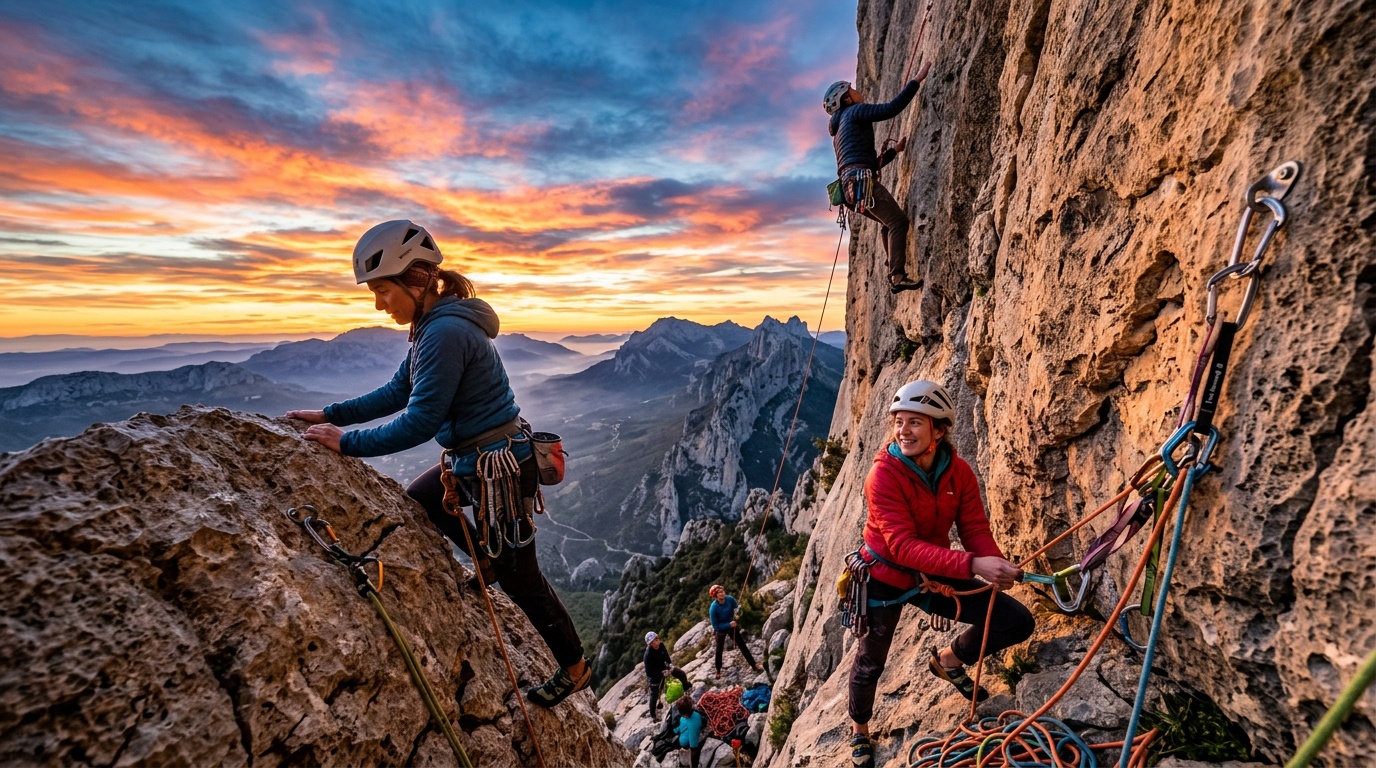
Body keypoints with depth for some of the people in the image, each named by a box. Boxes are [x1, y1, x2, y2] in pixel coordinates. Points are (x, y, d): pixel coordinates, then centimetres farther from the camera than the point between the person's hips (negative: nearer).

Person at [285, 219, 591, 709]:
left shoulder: (445, 333, -24)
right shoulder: (435, 325, 7)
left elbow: (420, 422, -23)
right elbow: (398, 392, 15)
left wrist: (347, 442, -12)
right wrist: (331, 415, 11)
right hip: (474, 461, 10)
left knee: (522, 581, 7)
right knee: (414, 504, 31)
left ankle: (575, 669, 29)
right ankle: (486, 561, 43)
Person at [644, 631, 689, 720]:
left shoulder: (661, 645, -19)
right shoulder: (648, 654, -37)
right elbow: (649, 672, -32)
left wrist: (670, 664, -18)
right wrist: (663, 673, -32)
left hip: (663, 668, 6)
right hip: (654, 675, -6)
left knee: (682, 674, 7)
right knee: (655, 695, 10)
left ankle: (686, 687, 39)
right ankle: (653, 715, 36)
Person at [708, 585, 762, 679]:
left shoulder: (730, 599, -24)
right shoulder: (713, 608, -33)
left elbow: (737, 609, -2)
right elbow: (715, 626, -25)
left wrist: (737, 614, -24)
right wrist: (729, 624, -31)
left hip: (732, 626, 3)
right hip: (720, 630, -3)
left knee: (743, 645, 11)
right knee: (719, 651, 5)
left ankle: (754, 665, 24)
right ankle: (718, 671, 30)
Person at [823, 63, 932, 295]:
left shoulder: (840, 130, 33)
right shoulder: (854, 112, 6)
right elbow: (891, 108, -8)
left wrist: (895, 150, 34)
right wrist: (917, 80, -3)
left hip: (852, 183, 10)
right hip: (862, 181, -10)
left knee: (887, 221, 21)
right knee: (898, 220, -14)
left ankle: (895, 271, 16)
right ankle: (897, 277, -23)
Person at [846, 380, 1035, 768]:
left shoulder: (959, 472, -11)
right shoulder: (883, 474, -28)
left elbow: (976, 528, -9)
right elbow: (902, 546, -33)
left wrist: (996, 566, -30)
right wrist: (972, 564, -42)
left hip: (935, 576, 5)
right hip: (885, 580, -4)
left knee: (1018, 622, 0)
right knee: (869, 663, 11)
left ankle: (948, 660, 27)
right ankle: (859, 732, 44)